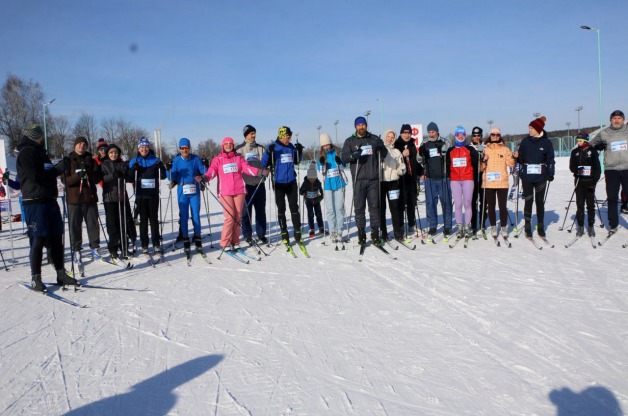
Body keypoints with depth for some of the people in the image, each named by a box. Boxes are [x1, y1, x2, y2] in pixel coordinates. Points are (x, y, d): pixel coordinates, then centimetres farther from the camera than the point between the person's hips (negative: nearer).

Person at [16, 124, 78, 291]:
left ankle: (61, 274, 17)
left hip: (49, 200, 9)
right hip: (35, 202, -9)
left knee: (56, 238, 10)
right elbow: (35, 177, -19)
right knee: (38, 240, -5)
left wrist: (61, 167, 3)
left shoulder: (39, 151, 22)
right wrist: (59, 168, -15)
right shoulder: (26, 152, -8)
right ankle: (35, 279, 4)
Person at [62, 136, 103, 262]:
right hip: (74, 198, -2)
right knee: (75, 226, 1)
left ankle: (95, 248, 12)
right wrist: (77, 176, -22)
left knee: (93, 224, 3)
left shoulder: (91, 160, 13)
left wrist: (89, 175, -16)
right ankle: (76, 251, 7)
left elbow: (98, 177, 5)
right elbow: (65, 179, -3)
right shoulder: (68, 160, 6)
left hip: (90, 197, 2)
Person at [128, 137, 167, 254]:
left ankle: (156, 244, 7)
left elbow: (162, 176, 5)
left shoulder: (155, 160, 6)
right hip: (140, 195, 0)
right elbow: (129, 178, 4)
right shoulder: (134, 161, 6)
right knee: (143, 220, 3)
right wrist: (133, 170, -14)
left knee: (154, 219, 2)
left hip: (153, 194, 0)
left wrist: (162, 168, -14)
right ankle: (144, 245, 8)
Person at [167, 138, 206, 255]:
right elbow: (172, 178, 1)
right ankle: (186, 240, 12)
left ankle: (197, 239, 11)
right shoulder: (176, 160, 3)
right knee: (184, 216, 4)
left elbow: (204, 172, 1)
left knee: (196, 215, 1)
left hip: (195, 191, -1)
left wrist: (202, 177, -21)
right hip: (182, 192, 1)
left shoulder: (196, 159, 0)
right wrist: (169, 170, -18)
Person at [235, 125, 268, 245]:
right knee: (246, 211, 2)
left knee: (261, 211, 7)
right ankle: (247, 235, 13)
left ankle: (261, 234, 17)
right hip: (245, 184, -3)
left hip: (259, 184, 3)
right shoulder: (239, 149, 2)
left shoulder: (260, 148, 11)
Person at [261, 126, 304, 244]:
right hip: (279, 182, -3)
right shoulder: (273, 147, -7)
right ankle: (284, 232, 12)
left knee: (294, 207, 5)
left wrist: (299, 151, 1)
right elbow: (264, 164, -11)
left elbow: (296, 162, 16)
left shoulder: (291, 147, 5)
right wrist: (268, 153, -26)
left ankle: (297, 231, 11)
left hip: (291, 182, 3)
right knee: (281, 208, 5)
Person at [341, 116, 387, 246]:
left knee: (374, 206, 3)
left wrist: (380, 148, -12)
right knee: (359, 207, 0)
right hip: (359, 179, -1)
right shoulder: (350, 141, 9)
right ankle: (361, 232, 8)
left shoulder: (374, 139, 12)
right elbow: (344, 157, 1)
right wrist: (353, 155, -19)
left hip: (373, 179, 1)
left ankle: (375, 233, 9)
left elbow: (384, 154, 11)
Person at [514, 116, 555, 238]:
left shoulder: (546, 142, 1)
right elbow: (521, 159, 8)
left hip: (541, 177, -1)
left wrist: (551, 174, -2)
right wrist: (517, 157, -14)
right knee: (528, 201, 2)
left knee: (540, 201, 7)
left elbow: (550, 159, 3)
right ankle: (528, 227, 8)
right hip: (527, 176, 1)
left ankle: (540, 227, 16)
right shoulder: (525, 141, 5)